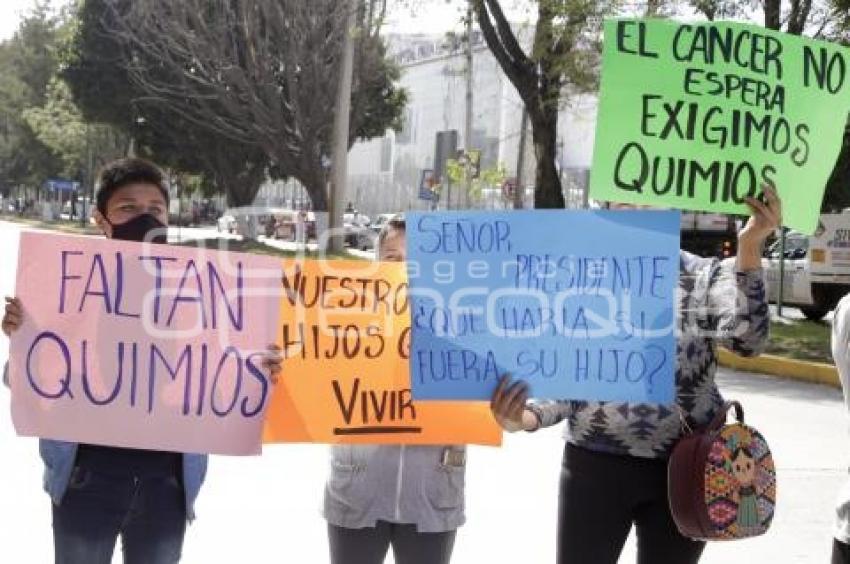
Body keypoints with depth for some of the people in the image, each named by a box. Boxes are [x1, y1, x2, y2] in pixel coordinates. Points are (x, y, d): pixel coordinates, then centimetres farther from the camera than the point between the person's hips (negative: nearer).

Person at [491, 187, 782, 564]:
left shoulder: (706, 277, -2)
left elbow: (747, 339, -20)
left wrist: (749, 247, -30)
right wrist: (523, 416, -21)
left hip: (683, 468, 0)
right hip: (595, 465, 1)